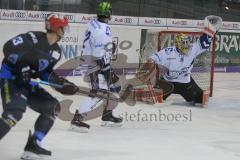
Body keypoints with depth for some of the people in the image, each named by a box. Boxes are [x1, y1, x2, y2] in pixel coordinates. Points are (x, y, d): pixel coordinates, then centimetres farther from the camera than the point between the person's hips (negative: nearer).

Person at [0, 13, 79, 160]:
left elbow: (47, 74, 7)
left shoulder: (56, 51, 5)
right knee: (15, 112, -29)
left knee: (52, 106, 6)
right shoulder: (33, 37, -19)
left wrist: (65, 85, -5)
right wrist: (22, 64, -34)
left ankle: (33, 145, 6)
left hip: (28, 83, 9)